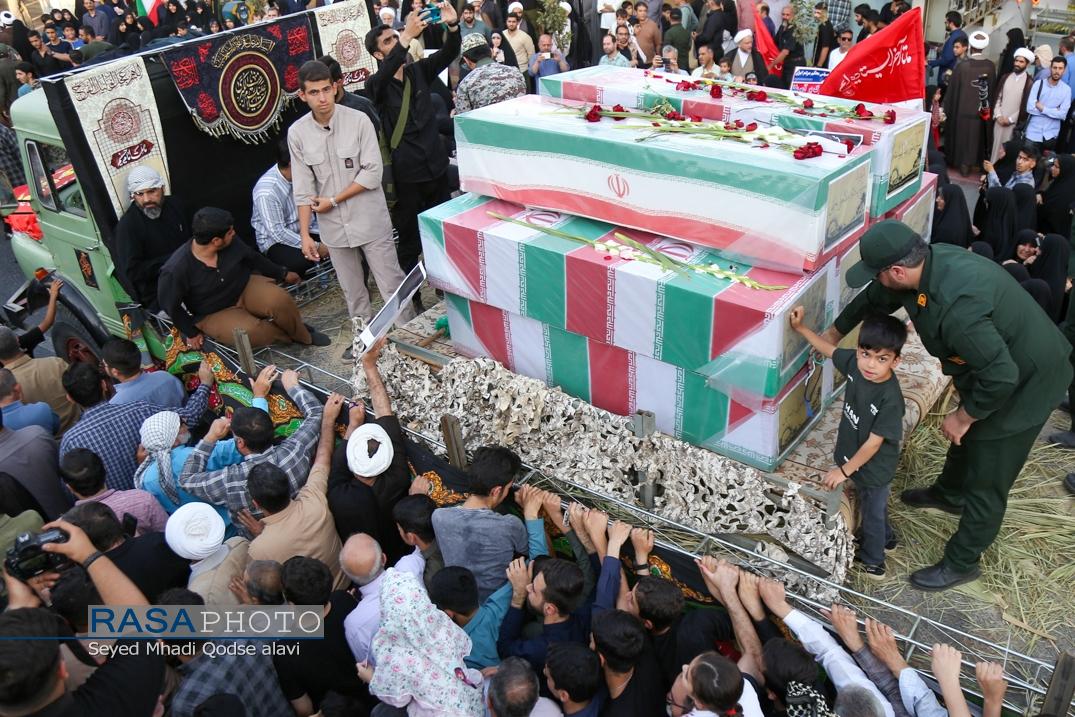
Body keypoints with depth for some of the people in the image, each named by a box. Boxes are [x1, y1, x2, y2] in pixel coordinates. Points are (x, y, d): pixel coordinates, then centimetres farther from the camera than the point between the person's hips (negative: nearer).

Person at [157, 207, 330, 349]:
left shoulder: (231, 244, -15)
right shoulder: (176, 270, -29)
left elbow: (253, 258, 5)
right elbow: (170, 305, -14)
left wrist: (283, 274, 18)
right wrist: (191, 332, -5)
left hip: (246, 288, 4)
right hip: (215, 313, -4)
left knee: (280, 300, -24)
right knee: (251, 333, -31)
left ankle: (303, 335, 4)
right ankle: (288, 336, 0)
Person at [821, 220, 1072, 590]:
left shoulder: (955, 305, -41)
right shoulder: (931, 259, -12)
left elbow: (1001, 375, -38)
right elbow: (875, 297, 5)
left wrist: (964, 416, -20)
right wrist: (835, 332, 19)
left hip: (1024, 384, -9)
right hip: (994, 370, 9)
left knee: (986, 485, 6)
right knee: (967, 439, 32)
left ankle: (961, 565, 24)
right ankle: (947, 494, 59)